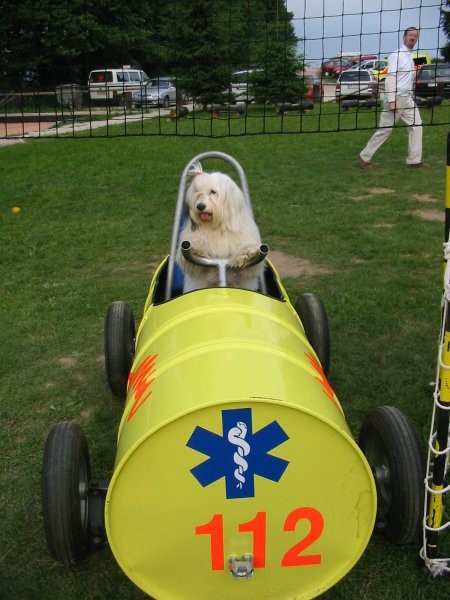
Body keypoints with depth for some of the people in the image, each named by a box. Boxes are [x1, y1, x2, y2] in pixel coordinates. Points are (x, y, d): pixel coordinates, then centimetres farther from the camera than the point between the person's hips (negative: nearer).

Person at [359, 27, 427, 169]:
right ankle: (365, 157, 7)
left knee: (416, 125, 1)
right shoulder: (397, 55, -10)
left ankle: (414, 160, 5)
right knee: (385, 130, -4)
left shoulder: (411, 57, 16)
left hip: (408, 99, 8)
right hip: (396, 98, -8)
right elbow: (390, 78, -18)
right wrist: (391, 101, -25)